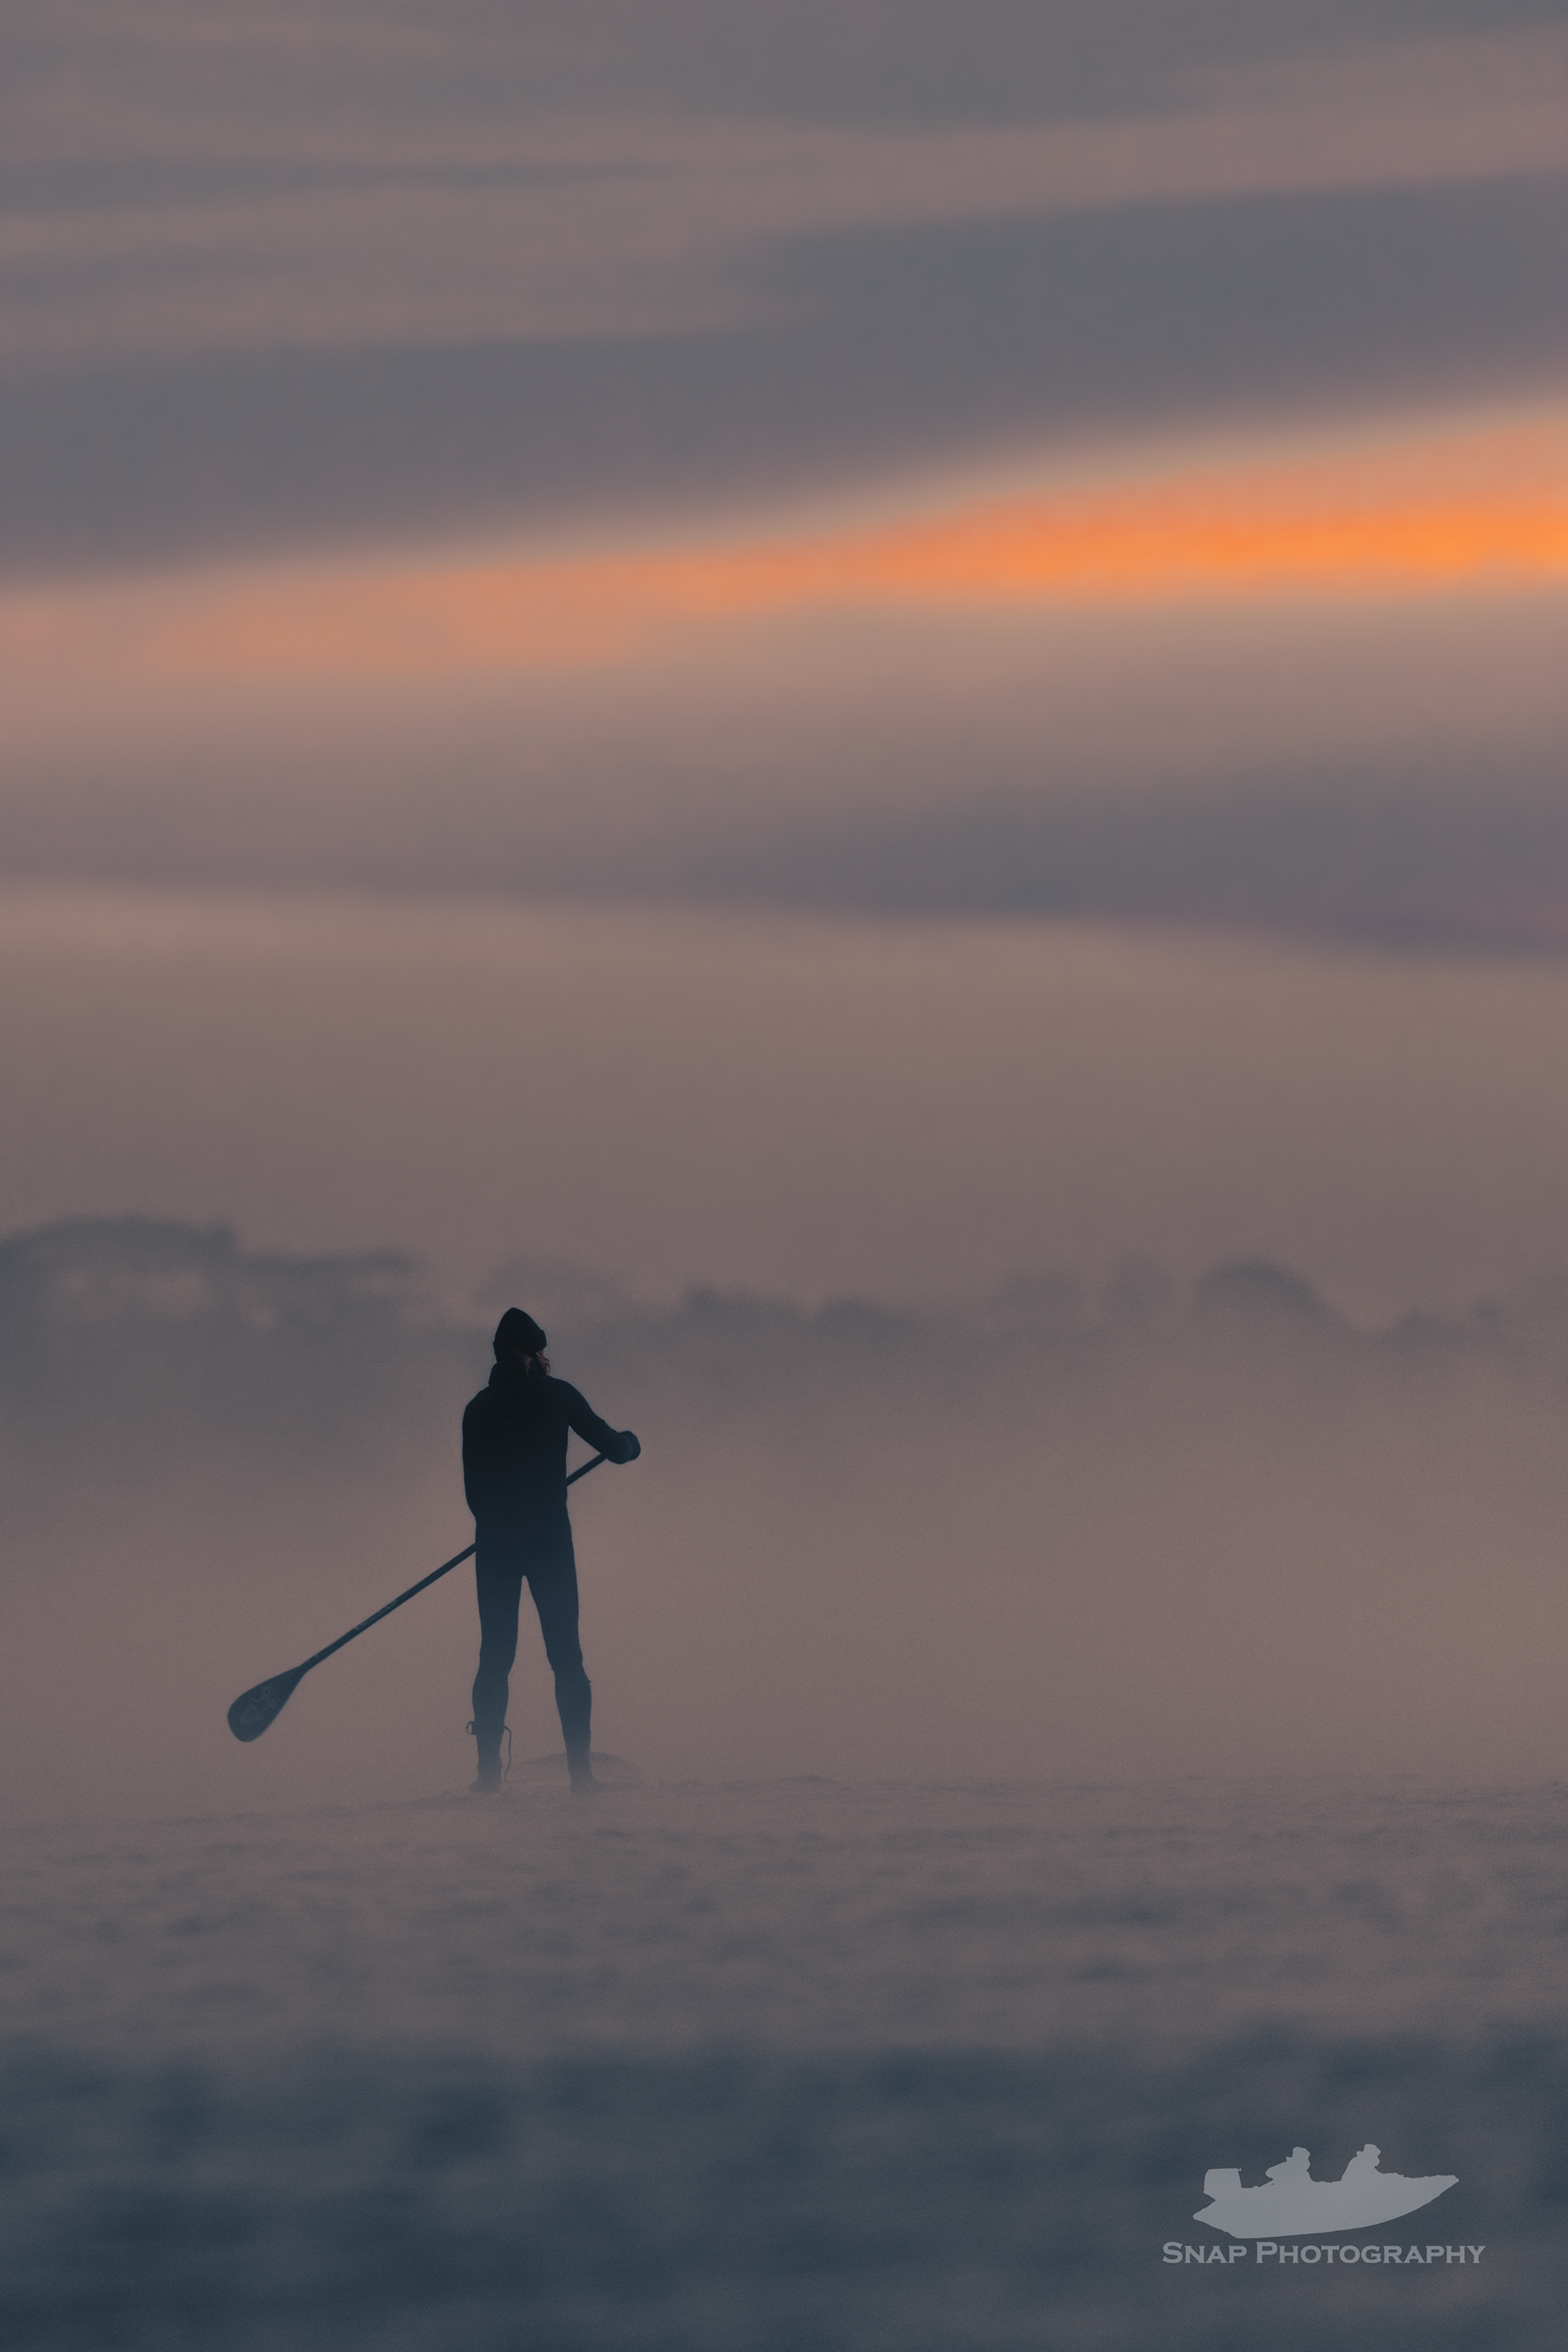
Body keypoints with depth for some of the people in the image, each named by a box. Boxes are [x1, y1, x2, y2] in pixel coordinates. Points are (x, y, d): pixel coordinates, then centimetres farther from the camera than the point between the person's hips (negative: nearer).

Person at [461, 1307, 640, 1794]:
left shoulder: (479, 1408, 10)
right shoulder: (555, 1395, 2)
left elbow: (473, 1489, 12)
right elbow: (613, 1448, 7)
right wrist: (629, 1442, 30)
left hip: (494, 1541, 2)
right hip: (549, 1541, -2)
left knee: (495, 1656, 5)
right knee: (565, 1653, 3)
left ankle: (489, 1770, -4)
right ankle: (580, 1768, -5)